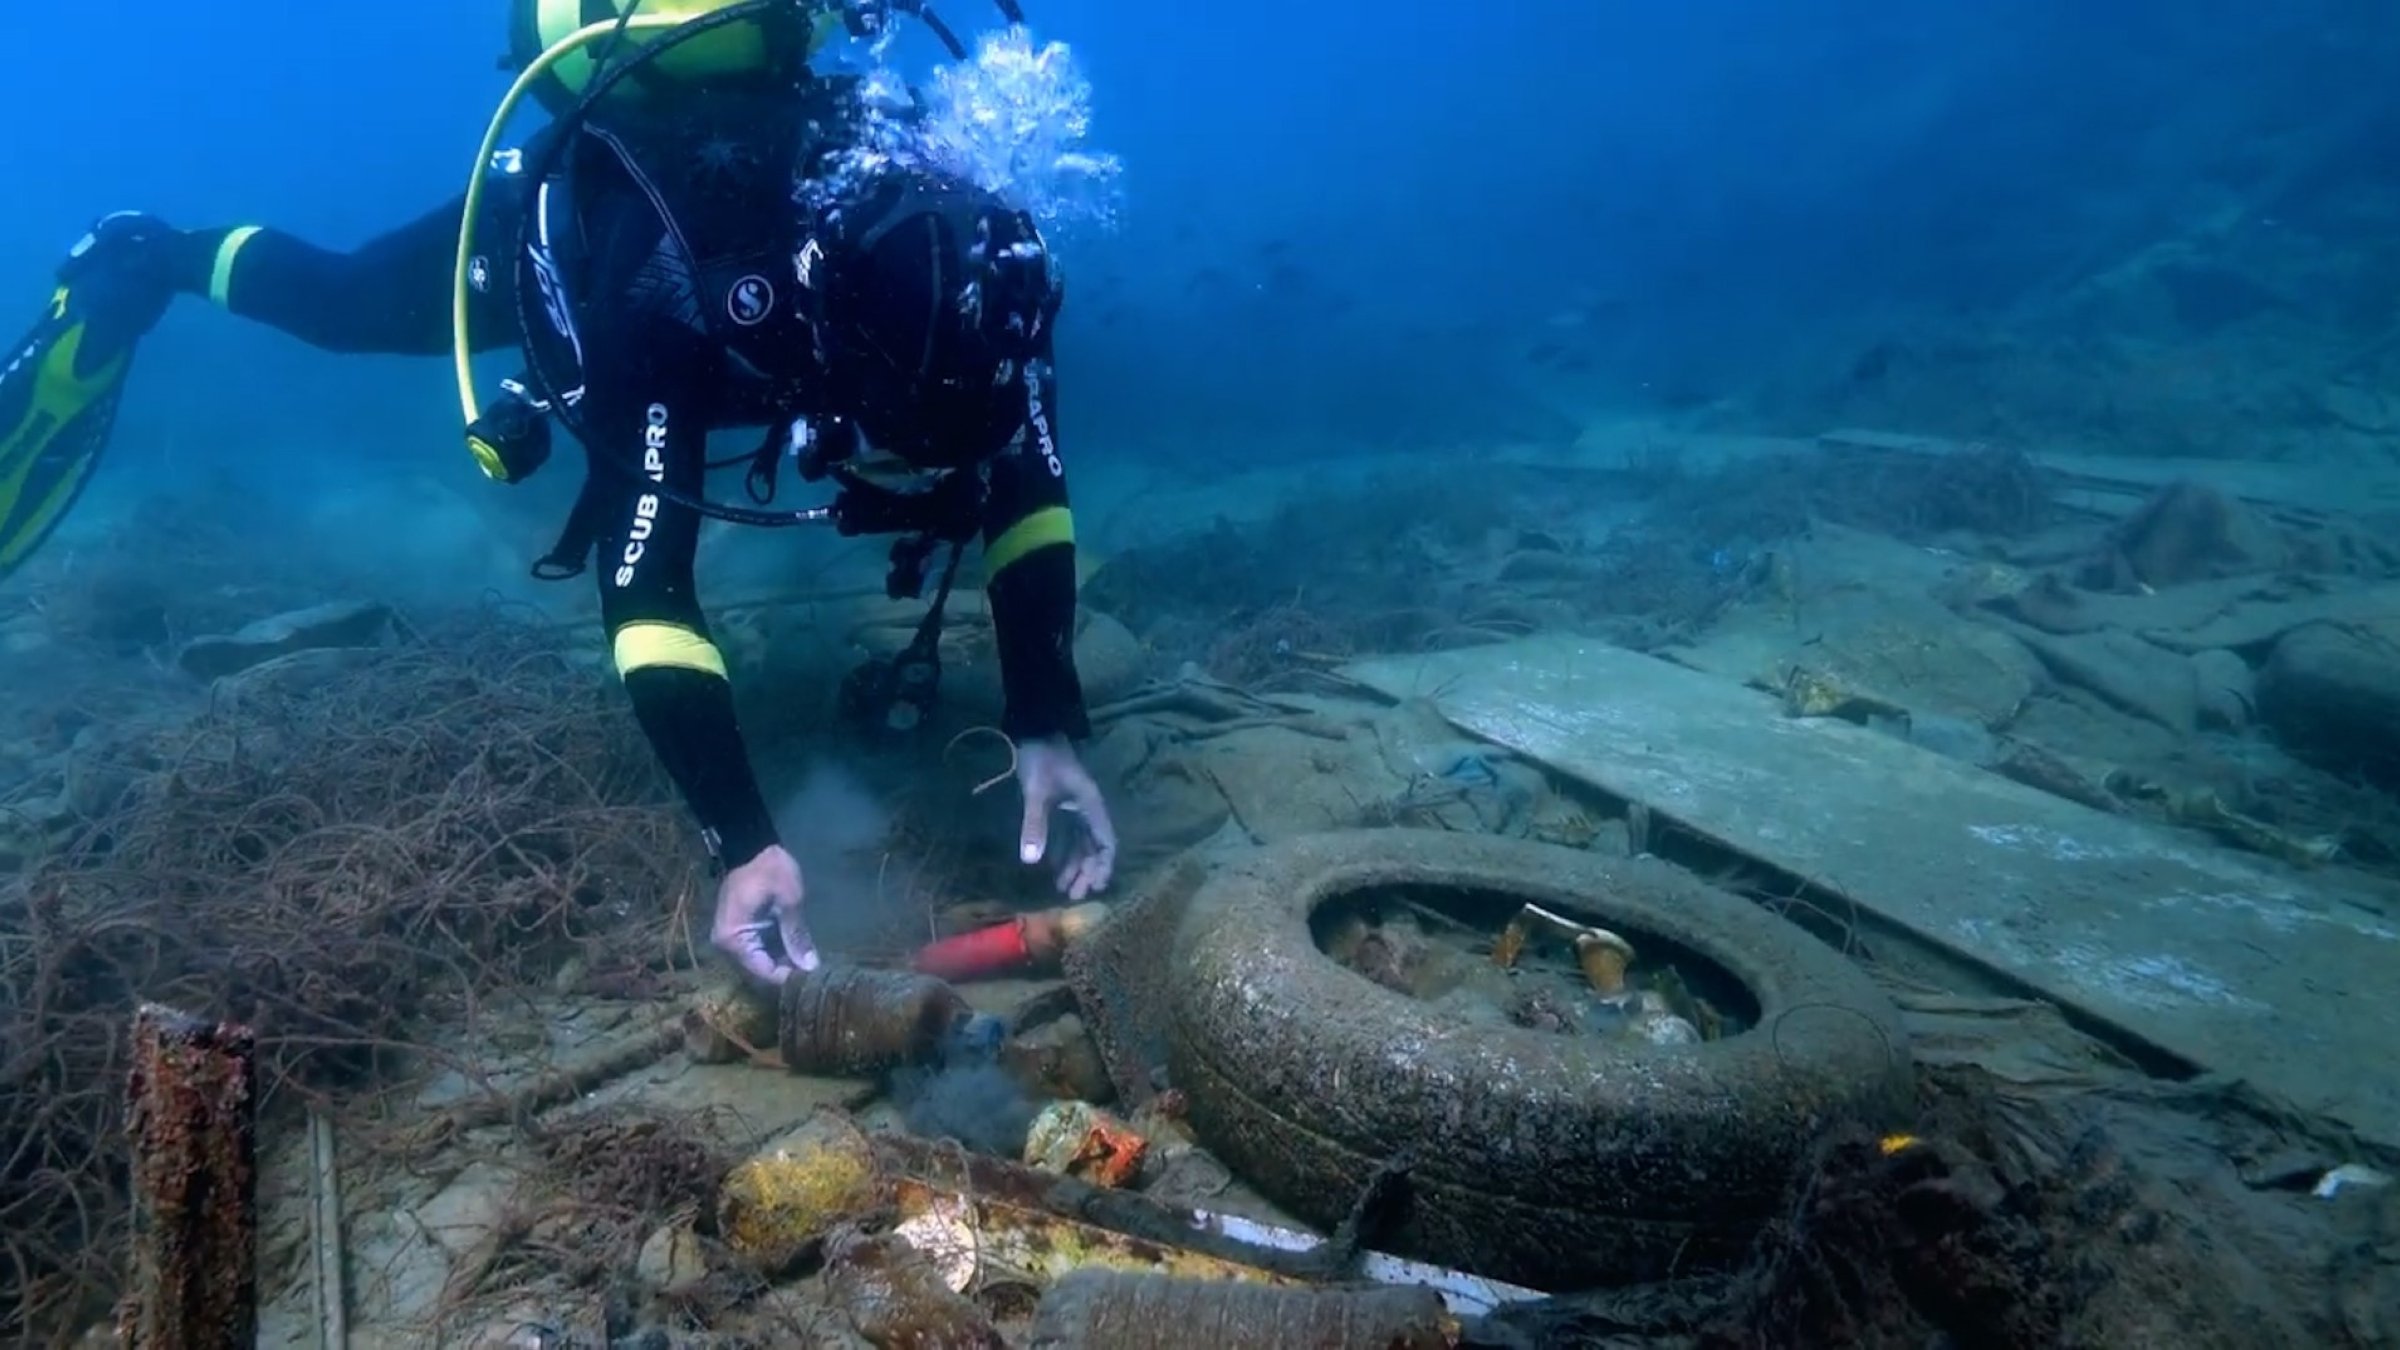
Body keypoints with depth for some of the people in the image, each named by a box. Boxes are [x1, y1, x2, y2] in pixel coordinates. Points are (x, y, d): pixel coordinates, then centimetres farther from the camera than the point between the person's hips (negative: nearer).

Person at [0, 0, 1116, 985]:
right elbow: (646, 591, -50)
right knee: (338, 305, 20)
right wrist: (740, 841, -58)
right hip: (563, 218, -4)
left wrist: (1046, 727, -41)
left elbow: (1026, 499, -32)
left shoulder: (982, 267, -39)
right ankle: (134, 269, 51)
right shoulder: (671, 305, -50)